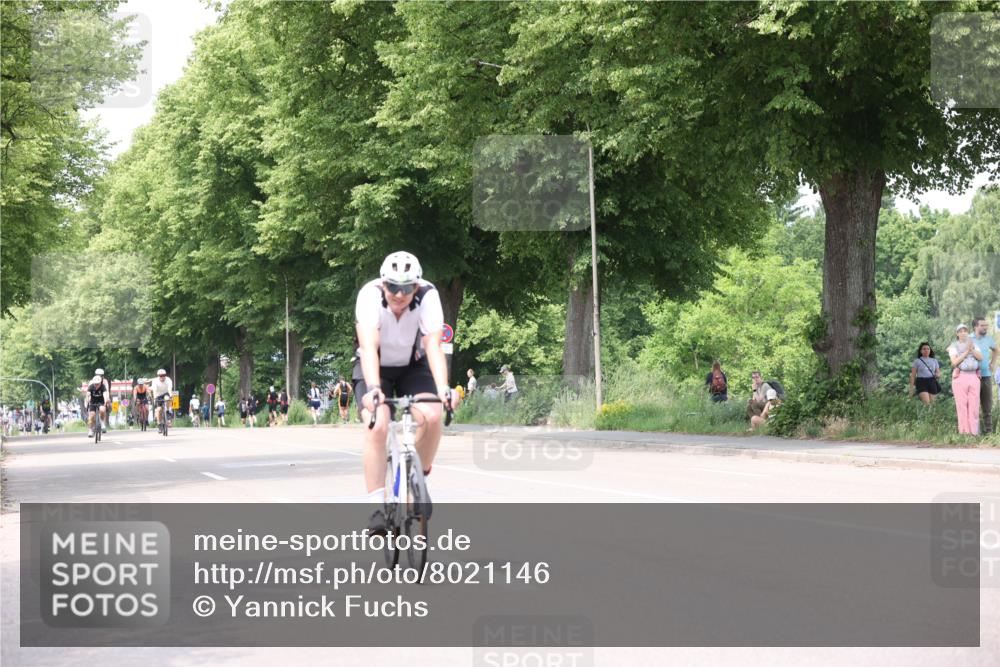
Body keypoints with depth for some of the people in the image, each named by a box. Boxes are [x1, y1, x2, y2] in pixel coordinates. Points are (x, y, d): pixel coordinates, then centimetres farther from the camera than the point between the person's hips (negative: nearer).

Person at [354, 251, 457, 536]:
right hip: (375, 368, -1)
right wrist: (373, 389, -55)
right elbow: (368, 347, -40)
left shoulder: (428, 296, -26)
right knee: (377, 426, -26)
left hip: (413, 365, 2)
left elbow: (433, 346, -35)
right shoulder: (369, 295, -29)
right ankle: (377, 507, -22)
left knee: (431, 417, -24)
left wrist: (443, 388, -50)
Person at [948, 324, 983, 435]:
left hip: (973, 377, 3)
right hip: (960, 377, -3)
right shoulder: (953, 347, 3)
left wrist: (972, 349, -15)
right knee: (962, 405, -5)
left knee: (974, 405, -1)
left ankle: (974, 432, 1)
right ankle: (964, 432, -3)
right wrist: (966, 352, -16)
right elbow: (955, 362, -11)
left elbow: (980, 358, 0)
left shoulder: (973, 344, 14)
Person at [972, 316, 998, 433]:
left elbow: (995, 349, 29)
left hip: (987, 375, 5)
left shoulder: (988, 339, 9)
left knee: (987, 403, 8)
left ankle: (988, 429, 14)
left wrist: (993, 363, 18)